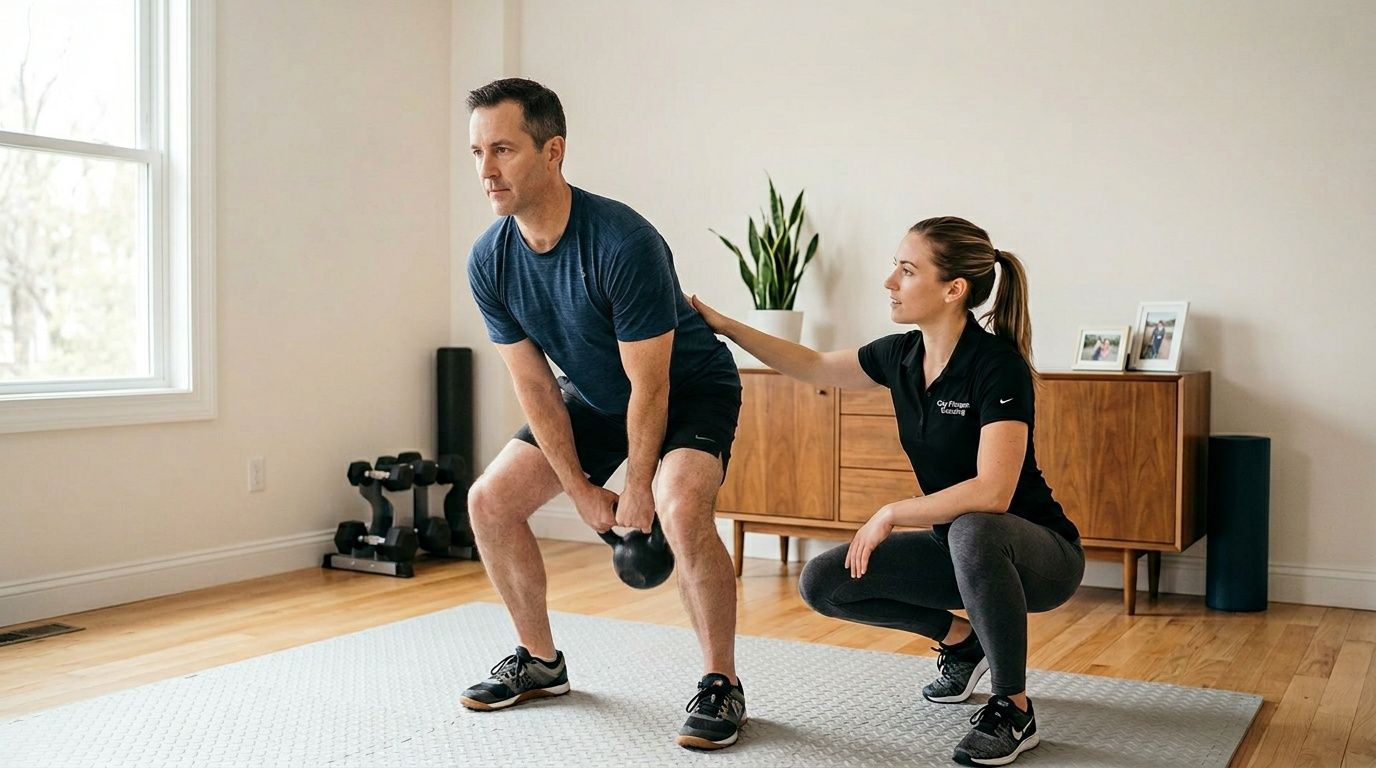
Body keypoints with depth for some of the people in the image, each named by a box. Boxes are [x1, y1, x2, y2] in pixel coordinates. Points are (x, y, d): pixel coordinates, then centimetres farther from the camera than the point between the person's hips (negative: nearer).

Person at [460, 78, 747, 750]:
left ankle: (721, 684, -11)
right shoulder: (489, 261, -15)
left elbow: (650, 385, -26)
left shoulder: (624, 243, -35)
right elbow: (533, 385, -8)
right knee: (490, 500, -1)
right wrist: (582, 491, -9)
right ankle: (540, 662, 18)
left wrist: (638, 491, -16)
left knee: (680, 511, -33)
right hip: (593, 394, 7)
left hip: (689, 388, -6)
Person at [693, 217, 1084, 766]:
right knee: (823, 583, -7)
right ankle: (960, 639, 15)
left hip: (1039, 554, -7)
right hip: (957, 548, 7)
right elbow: (814, 367, 13)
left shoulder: (998, 365, -24)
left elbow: (992, 493, -33)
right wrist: (723, 326, 10)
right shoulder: (902, 355, -3)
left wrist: (891, 514, -23)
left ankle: (1013, 711, -18)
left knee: (972, 533, -40)